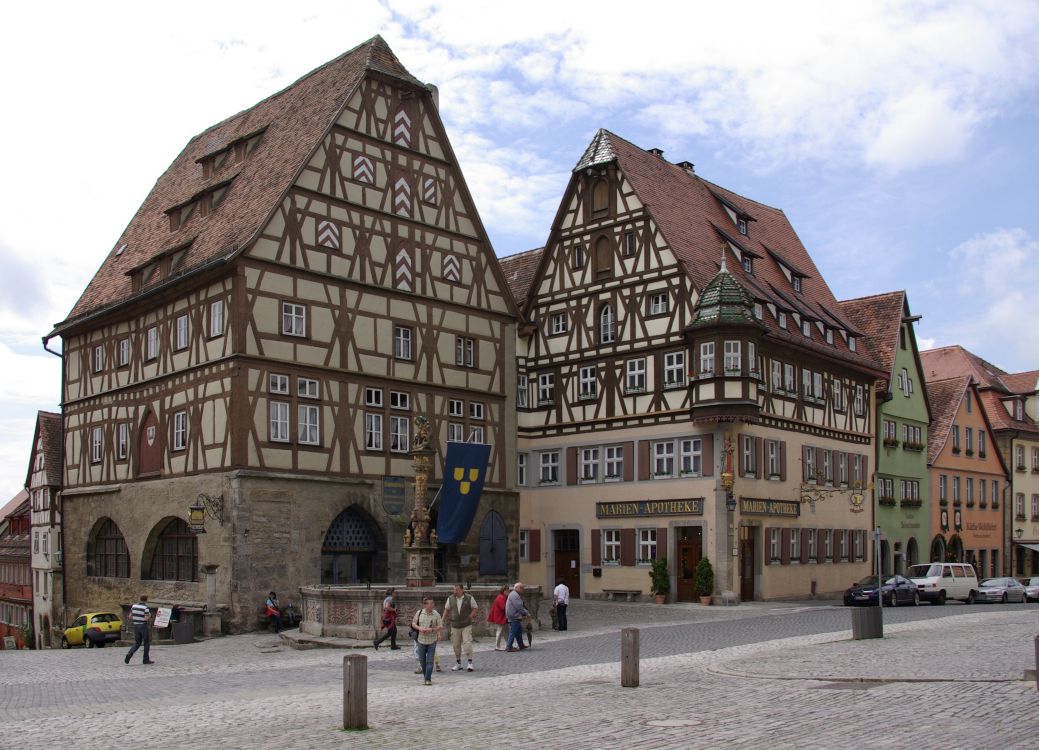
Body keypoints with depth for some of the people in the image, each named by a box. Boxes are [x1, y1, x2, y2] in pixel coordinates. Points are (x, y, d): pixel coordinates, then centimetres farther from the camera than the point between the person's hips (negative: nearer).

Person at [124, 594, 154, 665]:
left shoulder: (134, 606, 5)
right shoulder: (145, 607, -14)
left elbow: (130, 617, 8)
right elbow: (146, 619, -19)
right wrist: (149, 616, 1)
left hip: (136, 626, 6)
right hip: (143, 626, -5)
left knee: (137, 643, 13)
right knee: (146, 643, 8)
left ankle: (129, 654, -12)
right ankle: (146, 659, 11)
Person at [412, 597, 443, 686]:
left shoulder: (436, 614, -7)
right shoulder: (419, 613, -2)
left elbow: (441, 627, -4)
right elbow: (413, 623, 7)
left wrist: (432, 630, -20)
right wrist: (419, 628, -12)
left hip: (432, 641, -2)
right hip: (421, 640, 2)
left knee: (430, 660, -5)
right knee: (422, 659, 11)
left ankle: (428, 679, 0)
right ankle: (425, 676, 30)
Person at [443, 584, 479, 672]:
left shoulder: (469, 598, -4)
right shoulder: (450, 598, 2)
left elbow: (475, 608, 5)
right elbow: (446, 609, 13)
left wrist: (470, 616, -5)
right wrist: (443, 619, 5)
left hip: (466, 625, -3)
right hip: (455, 626, 3)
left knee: (467, 643, -13)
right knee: (456, 645, 6)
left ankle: (469, 663, -6)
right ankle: (458, 664, 19)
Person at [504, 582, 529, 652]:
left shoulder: (517, 595, 20)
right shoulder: (514, 595, -17)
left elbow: (521, 606, 22)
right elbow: (519, 607, -21)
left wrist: (525, 613, 10)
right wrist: (526, 613, -12)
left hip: (516, 617, 11)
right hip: (514, 617, -11)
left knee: (519, 631, 17)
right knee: (513, 632, -8)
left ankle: (521, 646, 26)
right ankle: (509, 647, -5)